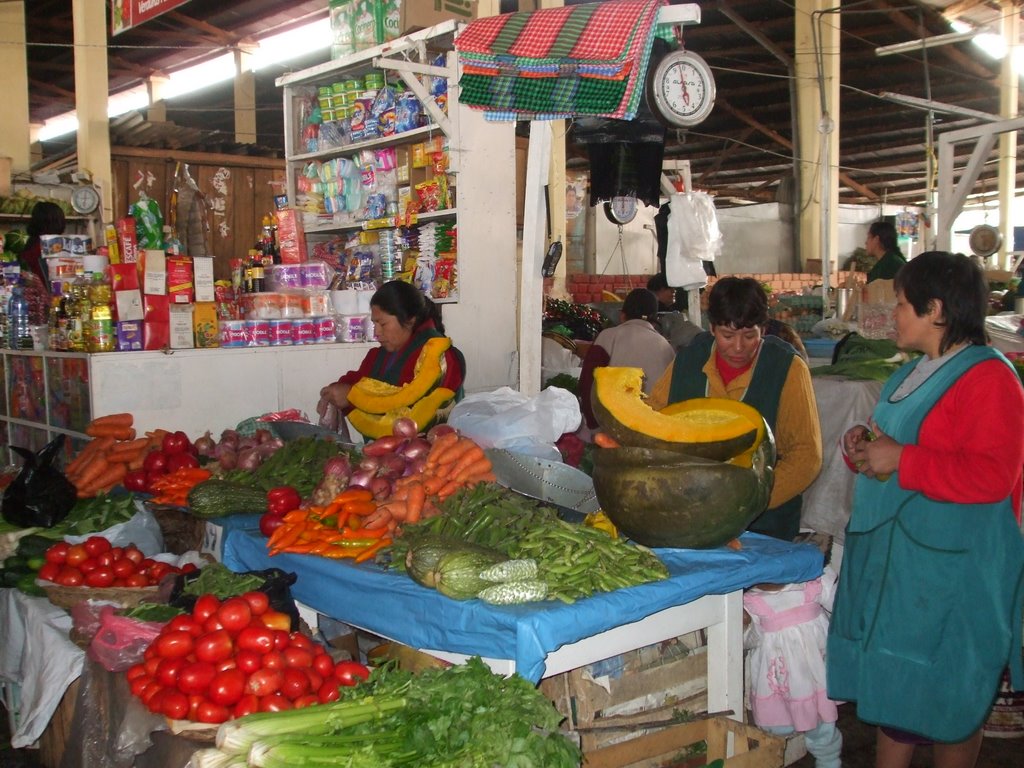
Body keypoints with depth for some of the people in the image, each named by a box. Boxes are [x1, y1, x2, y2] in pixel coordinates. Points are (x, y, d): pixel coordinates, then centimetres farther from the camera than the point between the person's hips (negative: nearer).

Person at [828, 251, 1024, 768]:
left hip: (951, 567, -9)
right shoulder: (917, 372, 14)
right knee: (891, 687, 15)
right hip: (893, 554, 9)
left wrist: (901, 460, -24)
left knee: (948, 699, 4)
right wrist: (867, 443, 9)